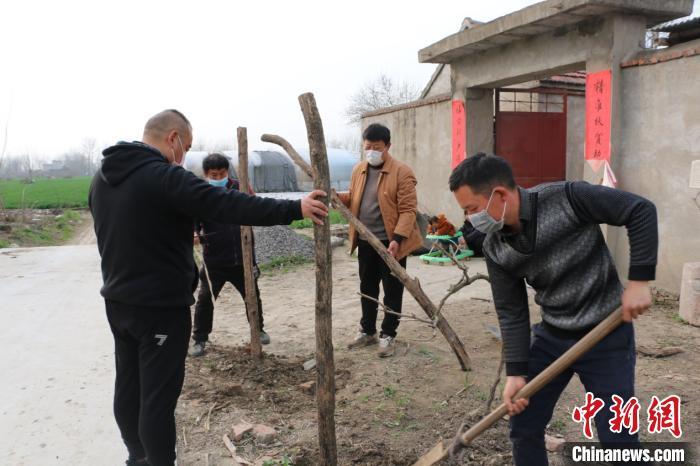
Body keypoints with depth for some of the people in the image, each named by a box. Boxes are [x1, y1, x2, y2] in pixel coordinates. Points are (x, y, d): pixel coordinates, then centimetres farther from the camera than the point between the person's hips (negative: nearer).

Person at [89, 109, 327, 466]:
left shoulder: (102, 176, 8)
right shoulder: (164, 175, -20)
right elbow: (228, 205, -27)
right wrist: (294, 209, -24)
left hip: (117, 300, 9)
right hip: (160, 306, -9)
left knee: (128, 386, 19)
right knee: (158, 397, 1)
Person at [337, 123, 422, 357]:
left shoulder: (402, 172, -12)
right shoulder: (358, 170, 8)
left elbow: (407, 210, -16)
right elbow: (353, 199, 18)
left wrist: (397, 239, -26)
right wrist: (337, 197, -4)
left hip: (390, 243, -6)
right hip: (365, 242, 6)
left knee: (392, 291, 6)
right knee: (367, 288, 17)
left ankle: (387, 336, 19)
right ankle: (367, 331, 32)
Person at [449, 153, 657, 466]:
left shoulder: (567, 199, -23)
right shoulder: (495, 249, -8)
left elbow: (641, 211, -16)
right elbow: (511, 313, -3)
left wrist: (639, 281, -21)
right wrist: (516, 372, -8)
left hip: (607, 334, -4)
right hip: (552, 336, 4)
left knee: (617, 438, 1)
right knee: (523, 426, 8)